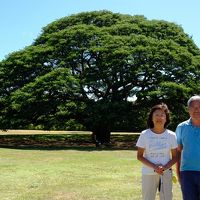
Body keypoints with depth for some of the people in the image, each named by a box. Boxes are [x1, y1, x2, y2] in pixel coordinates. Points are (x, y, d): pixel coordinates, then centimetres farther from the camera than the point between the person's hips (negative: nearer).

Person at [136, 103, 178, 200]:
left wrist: (165, 167, -16)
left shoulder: (171, 135, 0)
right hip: (148, 174, -1)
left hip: (166, 173, 1)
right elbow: (139, 156, -2)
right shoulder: (145, 134, -3)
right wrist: (154, 167, -16)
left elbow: (175, 157, 4)